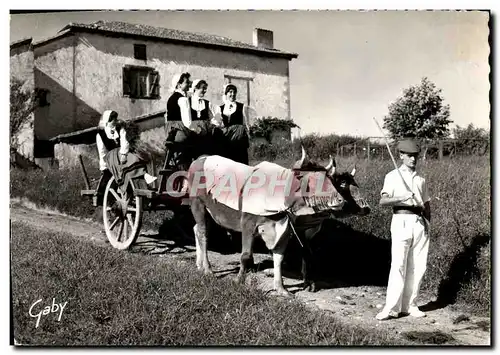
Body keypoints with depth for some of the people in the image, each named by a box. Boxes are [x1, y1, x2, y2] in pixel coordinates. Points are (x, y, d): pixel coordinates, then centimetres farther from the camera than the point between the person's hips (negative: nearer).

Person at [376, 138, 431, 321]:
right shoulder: (393, 176, 3)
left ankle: (410, 305, 12)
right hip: (401, 221, -5)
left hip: (420, 223, 5)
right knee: (398, 265, -11)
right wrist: (401, 197, -27)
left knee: (418, 266, 3)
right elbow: (383, 201, -11)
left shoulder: (421, 179, 19)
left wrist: (428, 224, 10)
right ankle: (391, 307, -10)